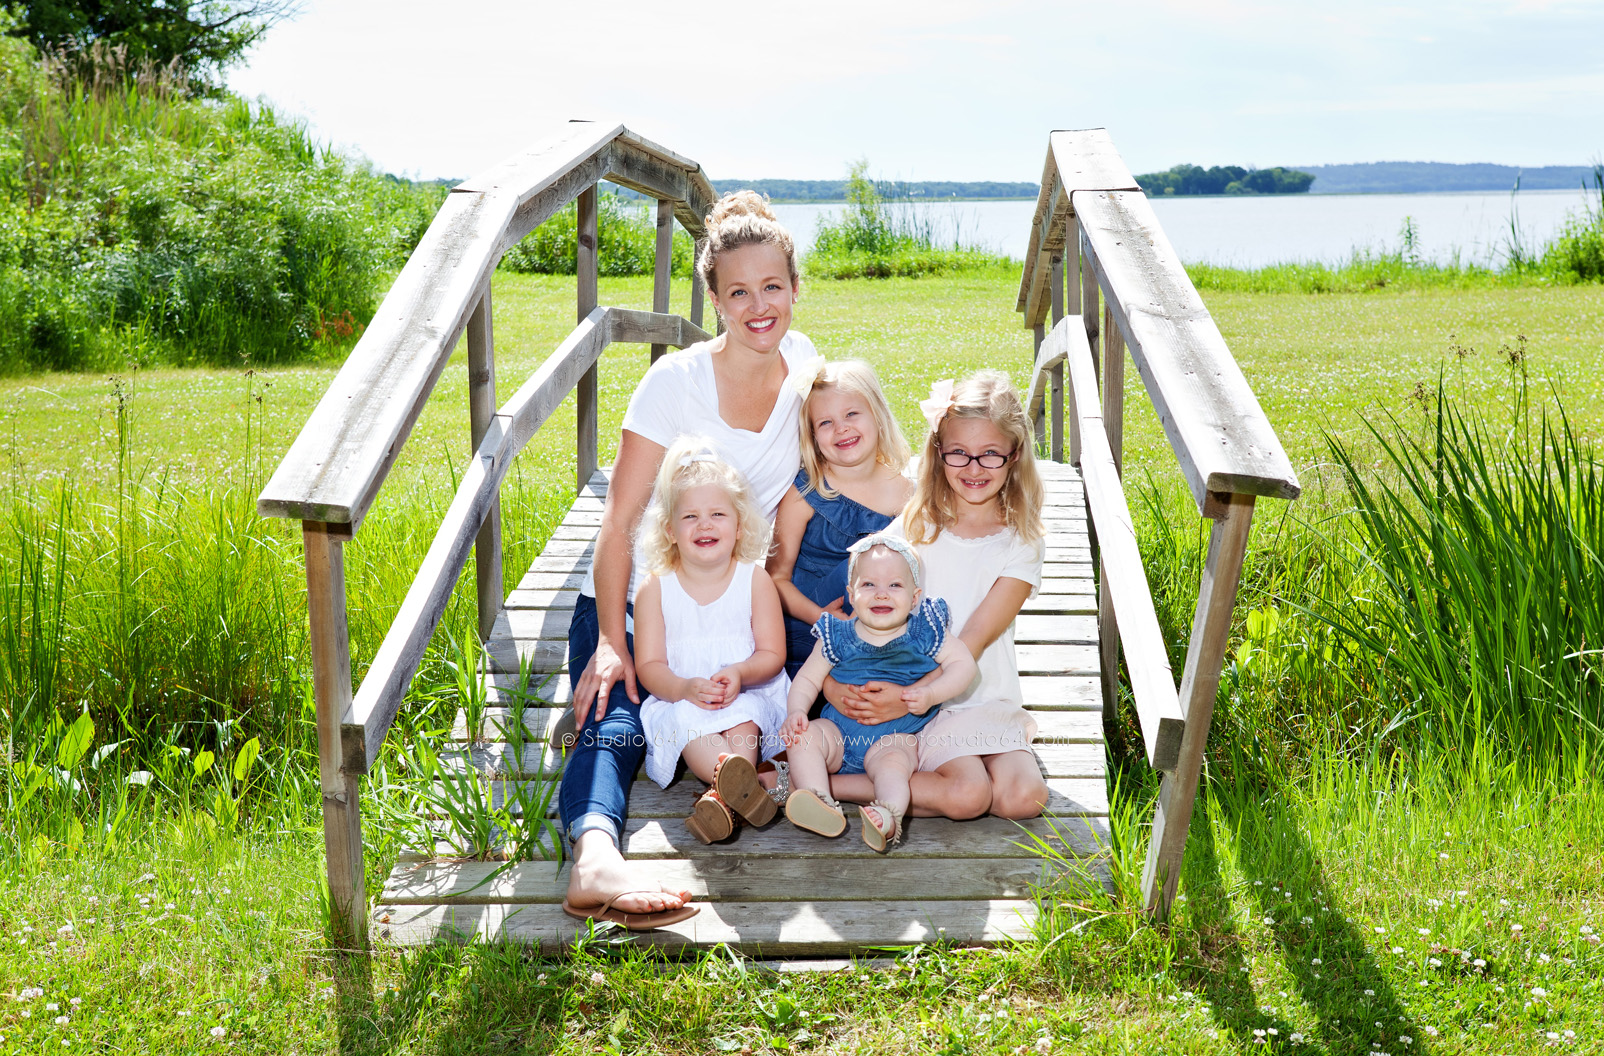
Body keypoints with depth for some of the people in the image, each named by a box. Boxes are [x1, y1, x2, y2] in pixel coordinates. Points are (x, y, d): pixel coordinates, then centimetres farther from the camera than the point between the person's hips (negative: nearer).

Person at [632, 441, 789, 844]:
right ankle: (739, 782, -56)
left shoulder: (755, 580, 2)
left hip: (748, 695, 0)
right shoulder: (655, 589, 2)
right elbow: (648, 665, -1)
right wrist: (685, 688, -24)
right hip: (680, 700, 0)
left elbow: (773, 654, 1)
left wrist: (739, 673, -22)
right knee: (687, 719, -34)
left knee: (744, 717, -34)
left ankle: (722, 796, -57)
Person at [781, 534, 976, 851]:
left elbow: (963, 662, -2)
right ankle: (821, 806, -40)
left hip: (897, 736, -2)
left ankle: (889, 817, -57)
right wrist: (796, 711, -14)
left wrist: (930, 694, -17)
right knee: (803, 737, -24)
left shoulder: (922, 635, -2)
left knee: (892, 762, -34)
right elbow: (807, 679, 7)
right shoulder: (838, 637, 1)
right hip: (839, 731, 3)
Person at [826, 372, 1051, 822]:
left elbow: (974, 642, -10)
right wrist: (832, 681, -18)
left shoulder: (1021, 544, -1)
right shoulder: (913, 529, 2)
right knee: (967, 795, -28)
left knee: (1024, 797, -25)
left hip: (986, 697, 2)